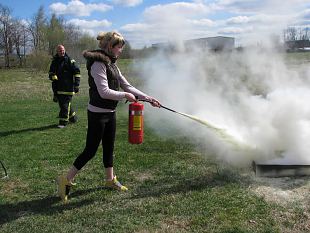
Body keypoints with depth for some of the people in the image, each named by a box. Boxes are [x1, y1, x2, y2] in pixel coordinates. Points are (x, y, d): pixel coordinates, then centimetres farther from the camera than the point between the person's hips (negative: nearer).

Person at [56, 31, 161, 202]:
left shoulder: (112, 64, 12)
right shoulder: (98, 64, -17)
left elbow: (127, 85, 13)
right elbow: (104, 92, -24)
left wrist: (147, 98, 8)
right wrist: (125, 95, -14)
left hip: (110, 113, 9)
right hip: (97, 114, -9)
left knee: (109, 147, 17)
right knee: (90, 150, -2)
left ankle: (110, 179, 33)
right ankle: (66, 180, 12)